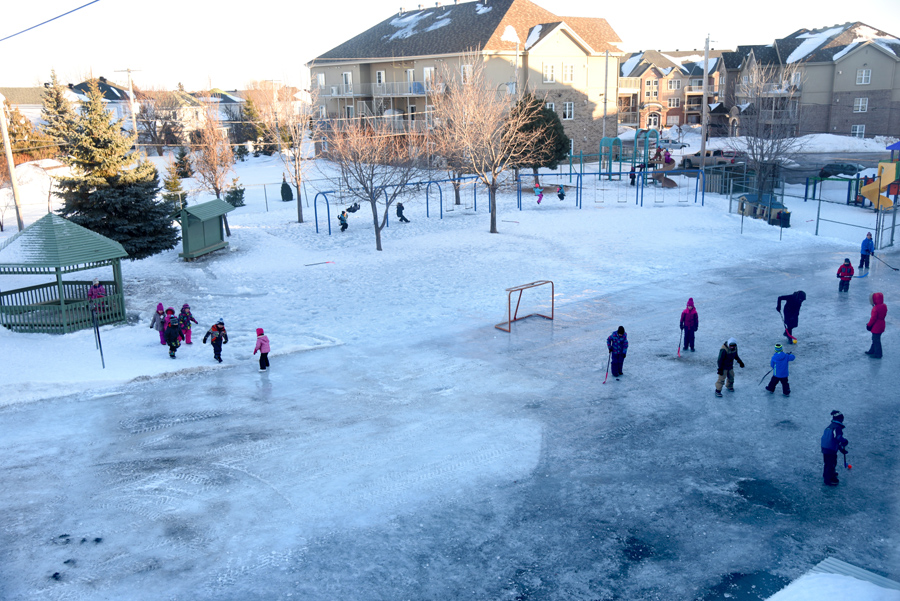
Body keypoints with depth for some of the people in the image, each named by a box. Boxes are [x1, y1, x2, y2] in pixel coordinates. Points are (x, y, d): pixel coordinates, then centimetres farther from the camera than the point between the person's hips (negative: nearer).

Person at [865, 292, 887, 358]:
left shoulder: (875, 308, -28)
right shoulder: (884, 306, 0)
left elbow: (873, 318, -23)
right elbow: (884, 315, 12)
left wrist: (869, 325, -9)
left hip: (876, 327, -9)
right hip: (881, 325, 9)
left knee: (876, 340, 4)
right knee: (875, 339, 22)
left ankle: (878, 354, 13)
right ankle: (872, 351, 35)